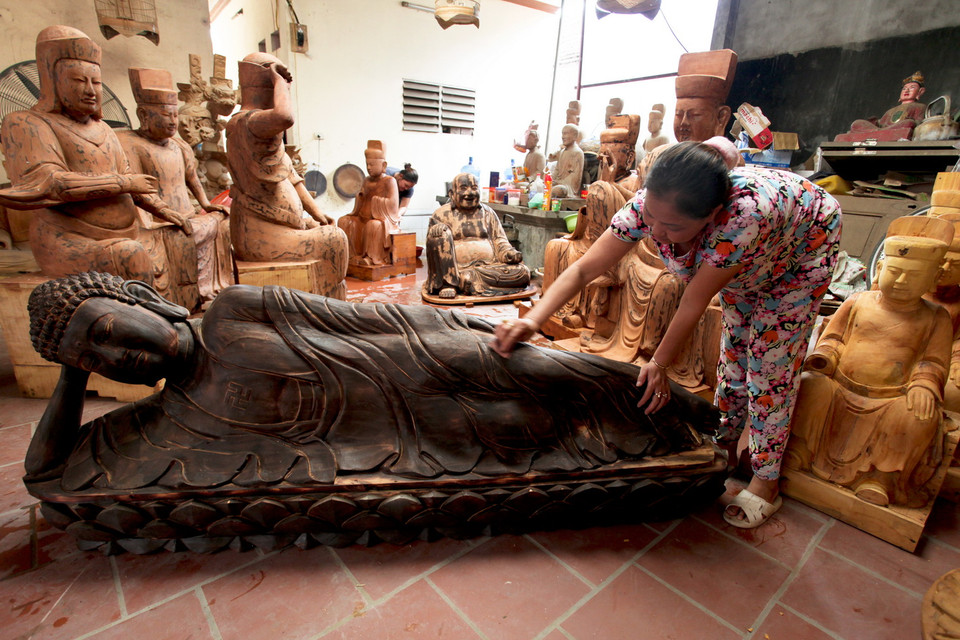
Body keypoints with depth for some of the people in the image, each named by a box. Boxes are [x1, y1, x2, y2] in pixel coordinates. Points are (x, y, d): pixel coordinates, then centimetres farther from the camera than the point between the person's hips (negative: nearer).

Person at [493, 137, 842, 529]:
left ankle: (766, 482, 6)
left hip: (806, 242, -4)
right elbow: (584, 269, -34)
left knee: (770, 355, -8)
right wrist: (533, 319, -46)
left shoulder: (745, 212, -48)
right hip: (744, 266, 5)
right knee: (734, 348, 8)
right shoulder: (649, 207, -34)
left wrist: (659, 364, -26)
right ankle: (724, 447, 28)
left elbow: (695, 301, -38)